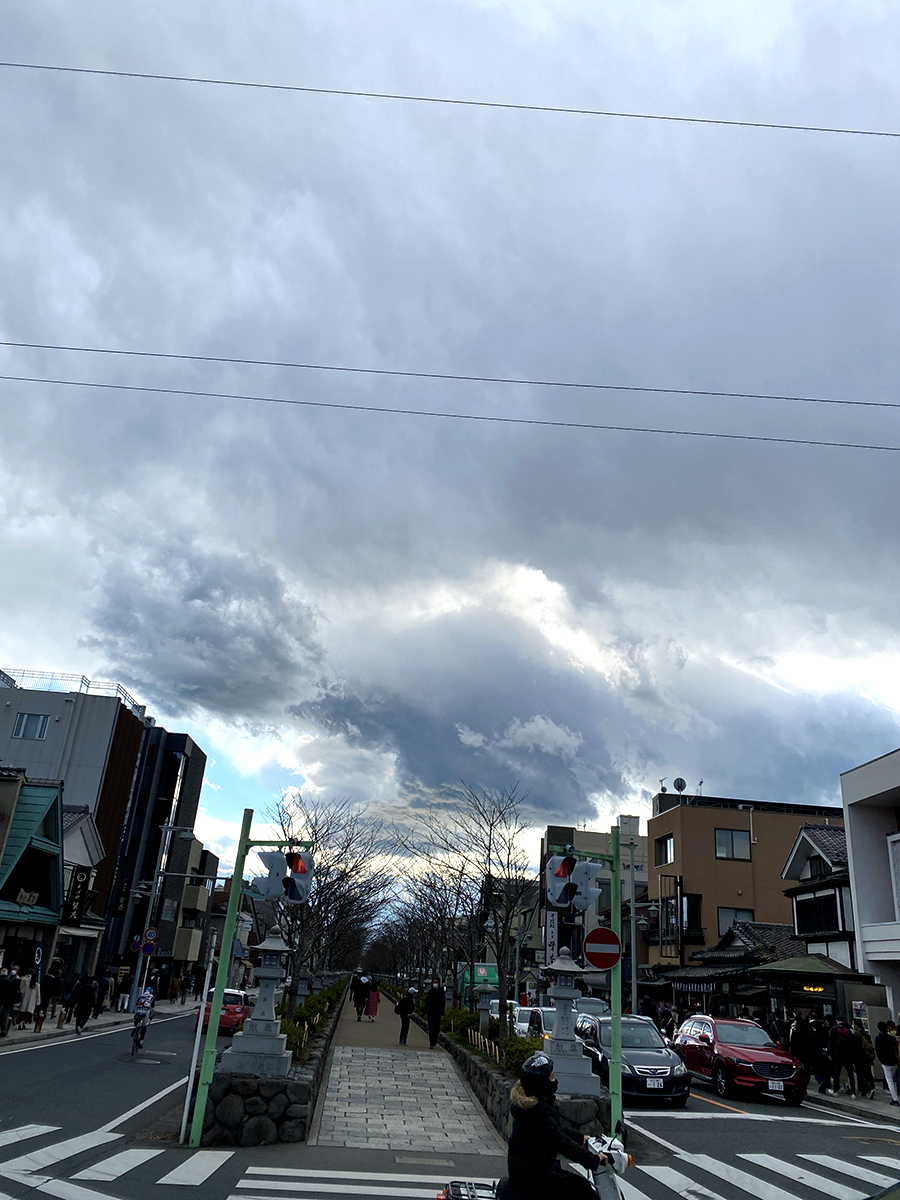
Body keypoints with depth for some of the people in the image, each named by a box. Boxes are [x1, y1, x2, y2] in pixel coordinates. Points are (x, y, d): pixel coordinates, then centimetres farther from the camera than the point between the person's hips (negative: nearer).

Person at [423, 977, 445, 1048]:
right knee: (431, 1028, -6)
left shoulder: (441, 992, 1)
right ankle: (431, 1043, -4)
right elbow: (426, 1003, 7)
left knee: (437, 1028, 3)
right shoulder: (430, 992, 5)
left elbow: (443, 1004, 0)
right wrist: (426, 1013, 1)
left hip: (438, 1013, 0)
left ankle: (434, 1040, 25)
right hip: (430, 1013, 0)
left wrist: (442, 1014, -6)